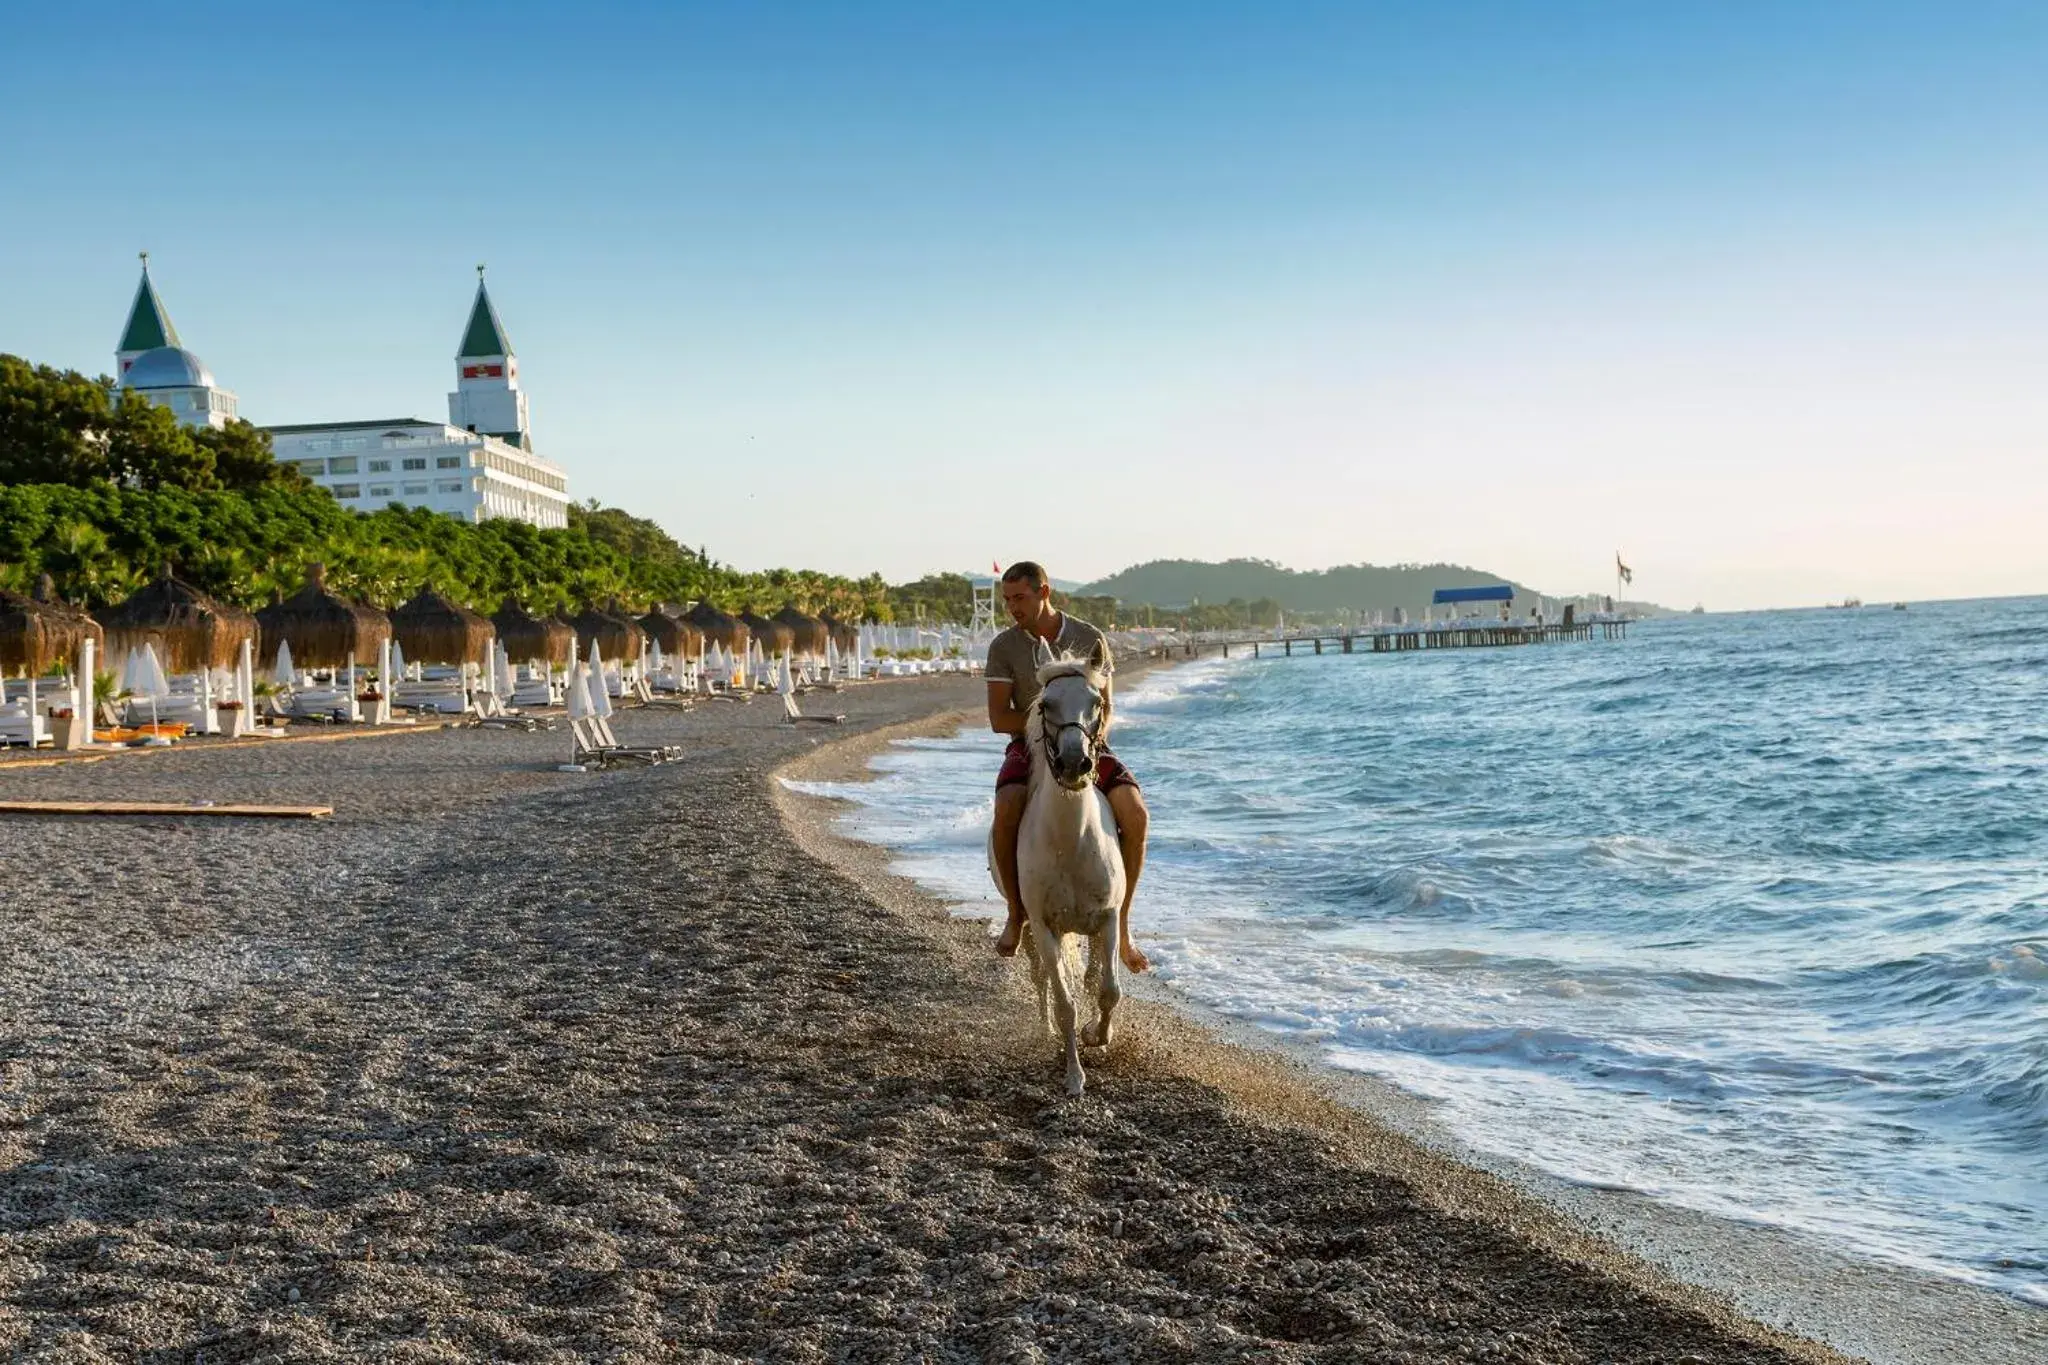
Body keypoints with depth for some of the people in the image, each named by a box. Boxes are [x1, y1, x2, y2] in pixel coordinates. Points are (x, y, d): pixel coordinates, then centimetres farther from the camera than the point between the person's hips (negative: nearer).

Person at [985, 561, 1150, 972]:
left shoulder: (1090, 639, 1)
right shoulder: (1003, 647, -2)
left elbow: (1104, 707, 5)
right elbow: (998, 719, -4)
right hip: (1028, 748, -1)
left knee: (1134, 812, -25)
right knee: (1007, 809, -34)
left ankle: (1120, 923, -11)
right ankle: (1016, 913, -12)